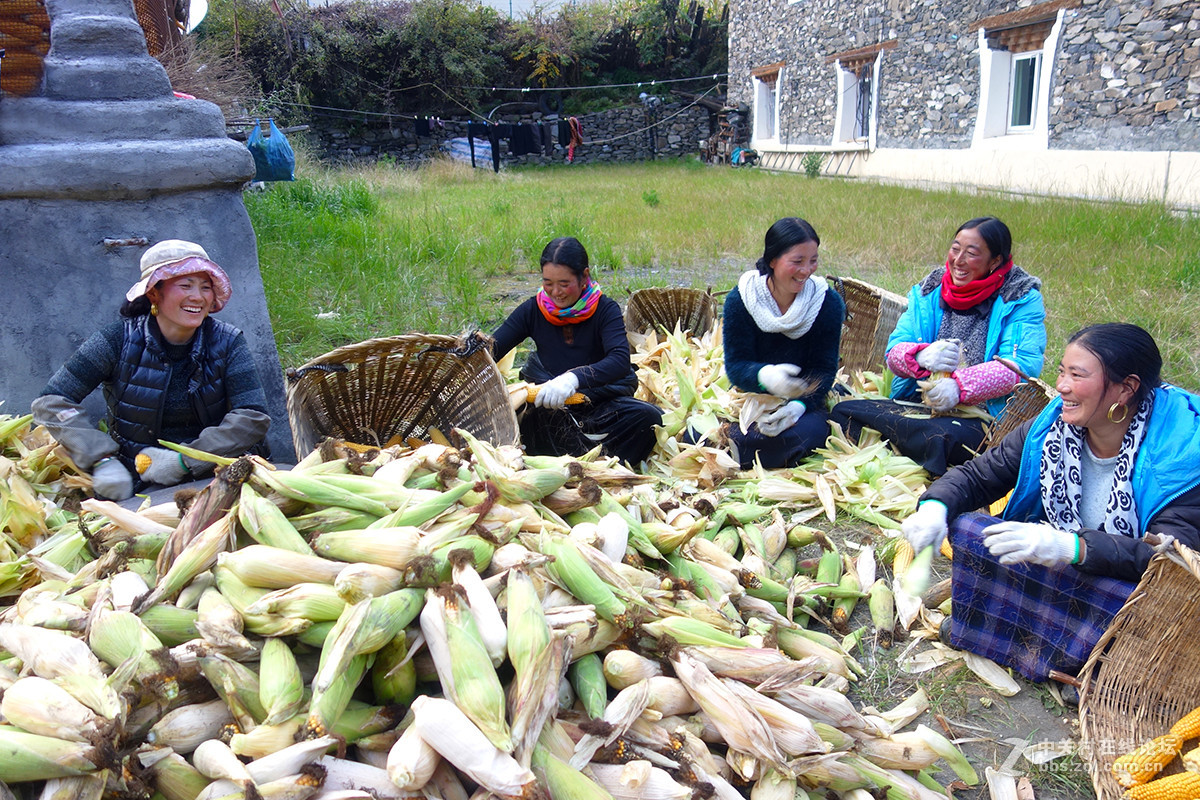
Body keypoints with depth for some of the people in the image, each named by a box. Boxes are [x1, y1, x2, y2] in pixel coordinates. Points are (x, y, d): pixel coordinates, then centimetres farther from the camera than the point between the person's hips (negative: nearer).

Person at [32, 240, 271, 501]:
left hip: (211, 478, 1)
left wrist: (184, 460, -20)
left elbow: (254, 417, -11)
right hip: (134, 486, -1)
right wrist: (102, 460, -17)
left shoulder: (226, 342, -2)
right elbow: (52, 401, -5)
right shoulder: (119, 340, -3)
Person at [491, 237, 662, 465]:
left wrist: (574, 378, -43)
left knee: (648, 417, -28)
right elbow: (491, 350, -6)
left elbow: (620, 360, -25)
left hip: (599, 403, -1)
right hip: (547, 408, 1)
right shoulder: (533, 310, 0)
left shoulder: (605, 310, -7)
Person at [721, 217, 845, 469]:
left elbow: (824, 369, -8)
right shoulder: (740, 299, -9)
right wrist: (766, 376, -38)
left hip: (806, 402, 0)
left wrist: (798, 405, -29)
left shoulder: (828, 303, -8)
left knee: (811, 430, -35)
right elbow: (736, 365, -13)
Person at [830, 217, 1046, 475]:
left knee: (939, 436, -39)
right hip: (915, 404, 5)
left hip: (982, 417, -4)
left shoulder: (1023, 299, 2)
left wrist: (960, 386, -28)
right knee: (843, 411, -19)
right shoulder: (929, 291, 14)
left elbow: (1023, 364, -12)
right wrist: (921, 356, -20)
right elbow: (895, 351, 6)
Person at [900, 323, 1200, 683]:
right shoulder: (1051, 427, -9)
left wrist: (1073, 547, -46)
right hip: (1051, 572, 4)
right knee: (965, 527, -16)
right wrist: (935, 506, -24)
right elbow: (976, 475, -1)